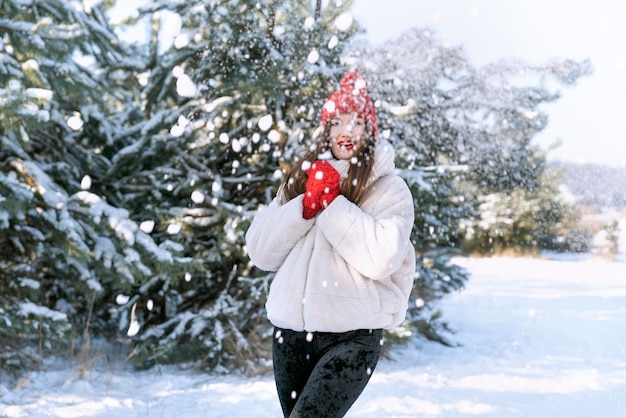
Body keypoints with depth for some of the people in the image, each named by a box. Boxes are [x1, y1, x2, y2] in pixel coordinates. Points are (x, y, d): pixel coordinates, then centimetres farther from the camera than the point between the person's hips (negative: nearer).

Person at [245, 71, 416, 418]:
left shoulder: (388, 188, 0)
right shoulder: (301, 178, 12)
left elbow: (381, 258, -17)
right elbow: (261, 251, 3)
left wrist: (331, 203, -13)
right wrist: (307, 205, -10)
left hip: (352, 337, -5)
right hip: (290, 331, 5)